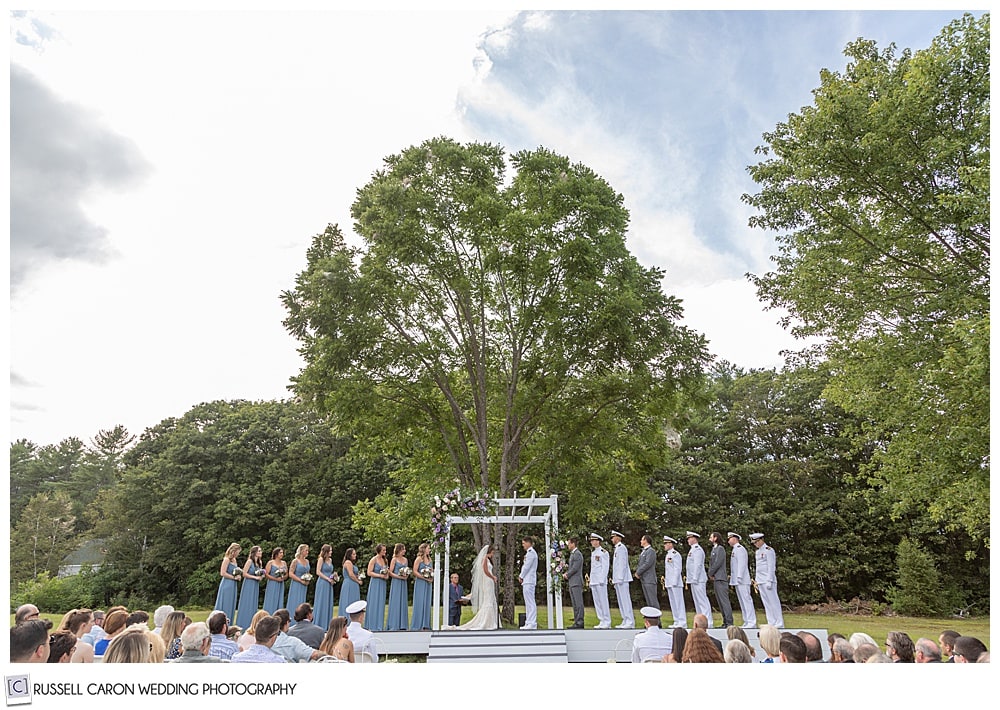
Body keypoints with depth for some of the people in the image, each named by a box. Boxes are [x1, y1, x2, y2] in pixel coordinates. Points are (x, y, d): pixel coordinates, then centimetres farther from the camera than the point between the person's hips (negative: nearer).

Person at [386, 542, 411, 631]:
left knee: (403, 603, 5)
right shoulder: (394, 560, -4)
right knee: (395, 603, -5)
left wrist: (406, 576, -3)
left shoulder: (405, 560, 12)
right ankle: (394, 625, 0)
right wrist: (400, 576, -17)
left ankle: (402, 625, 10)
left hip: (403, 583, 6)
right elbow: (390, 573, -7)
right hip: (396, 583, -6)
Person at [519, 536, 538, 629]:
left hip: (529, 581, -10)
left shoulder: (531, 552, -13)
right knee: (528, 603, 11)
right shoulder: (529, 552, 18)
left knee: (530, 602, -10)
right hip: (527, 581, 10)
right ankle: (528, 623, 15)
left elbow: (527, 566, -16)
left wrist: (521, 576, -5)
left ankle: (532, 624, -10)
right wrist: (521, 576, 10)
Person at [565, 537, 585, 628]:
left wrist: (567, 575, -7)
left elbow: (575, 568, -18)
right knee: (575, 603, 11)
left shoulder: (577, 554, -12)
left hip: (576, 582, -10)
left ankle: (580, 622, -7)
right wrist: (566, 573, 5)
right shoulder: (572, 554, 20)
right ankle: (576, 621, 14)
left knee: (578, 603, -8)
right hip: (571, 582, 10)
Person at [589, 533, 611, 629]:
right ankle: (602, 621, 15)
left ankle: (607, 622, 1)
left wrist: (602, 580, -18)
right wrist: (590, 581, 17)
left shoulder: (603, 552, -7)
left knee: (603, 601, -5)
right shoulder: (593, 552, 18)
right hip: (593, 581, 9)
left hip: (600, 582, -9)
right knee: (597, 602, 9)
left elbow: (605, 566, -12)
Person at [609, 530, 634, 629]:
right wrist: (614, 579, 20)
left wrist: (620, 578, -21)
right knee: (621, 601, 11)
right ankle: (625, 621, 15)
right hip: (618, 579, 10)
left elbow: (622, 564, -19)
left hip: (622, 579, -10)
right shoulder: (617, 548, 19)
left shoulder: (621, 548, -12)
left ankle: (630, 622, -6)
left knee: (625, 600, -8)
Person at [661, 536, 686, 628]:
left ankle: (682, 622, -3)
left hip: (675, 583, -9)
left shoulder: (676, 554, -11)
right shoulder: (667, 555, 17)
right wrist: (665, 581, 17)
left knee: (679, 602, -6)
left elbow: (677, 569, -16)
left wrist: (674, 582, -19)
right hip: (669, 583, 9)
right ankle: (677, 622, 15)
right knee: (673, 603, 10)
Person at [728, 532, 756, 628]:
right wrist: (732, 580, 19)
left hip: (742, 581, -10)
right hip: (737, 581, 10)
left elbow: (742, 564, -18)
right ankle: (747, 622, 14)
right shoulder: (735, 550, 20)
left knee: (746, 600, -8)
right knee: (742, 601, 10)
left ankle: (752, 622, -6)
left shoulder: (740, 549, -10)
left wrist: (739, 578, -21)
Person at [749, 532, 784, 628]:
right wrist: (756, 581, 17)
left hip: (768, 581, -8)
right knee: (766, 604, 9)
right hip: (760, 582, 8)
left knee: (773, 602, -3)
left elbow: (771, 567, -14)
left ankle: (779, 624, 3)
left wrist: (769, 581, -18)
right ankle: (771, 623, 14)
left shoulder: (768, 550, -9)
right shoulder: (758, 551, 16)